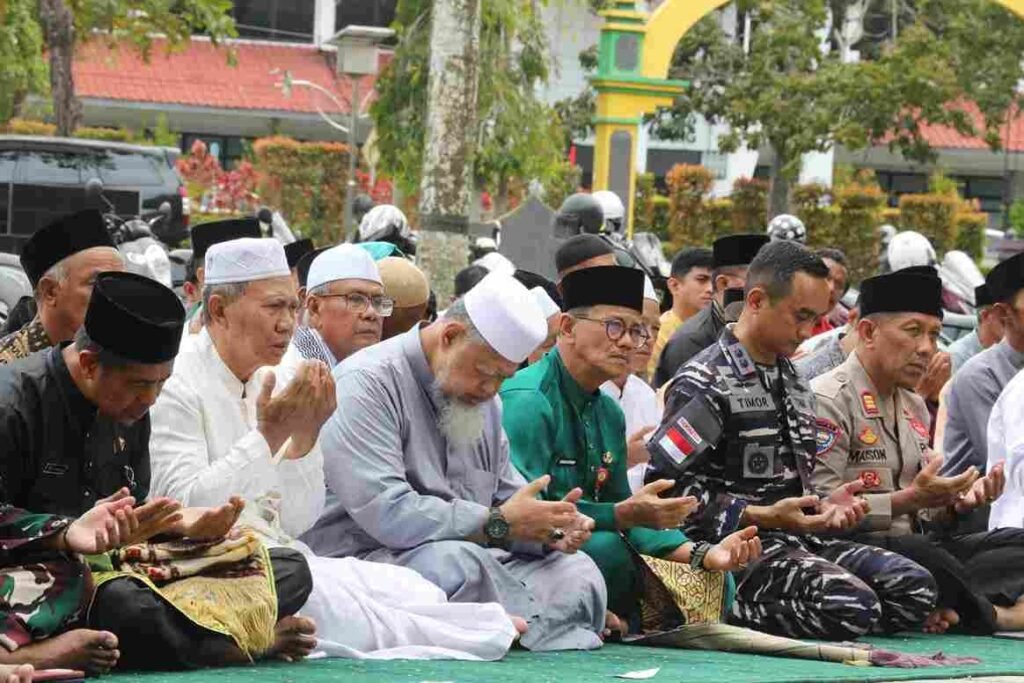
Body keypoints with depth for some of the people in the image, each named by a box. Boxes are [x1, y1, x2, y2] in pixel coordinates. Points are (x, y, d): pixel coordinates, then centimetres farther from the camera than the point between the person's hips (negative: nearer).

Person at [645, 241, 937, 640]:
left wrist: (823, 506, 6)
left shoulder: (793, 382, 21)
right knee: (852, 607, -29)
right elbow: (665, 484, -17)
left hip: (798, 538, 9)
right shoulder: (706, 383, -9)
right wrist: (763, 517, -19)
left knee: (914, 586, -7)